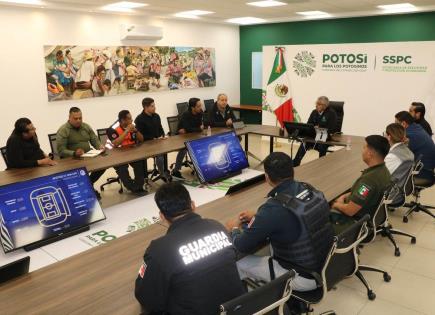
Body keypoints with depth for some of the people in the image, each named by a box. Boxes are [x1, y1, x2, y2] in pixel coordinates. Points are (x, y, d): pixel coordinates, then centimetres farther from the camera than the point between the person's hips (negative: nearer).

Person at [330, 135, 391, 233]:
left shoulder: (369, 179, -34)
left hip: (357, 223, -9)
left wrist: (337, 205, -8)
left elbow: (350, 210, -28)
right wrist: (344, 196, 5)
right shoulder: (383, 170, -4)